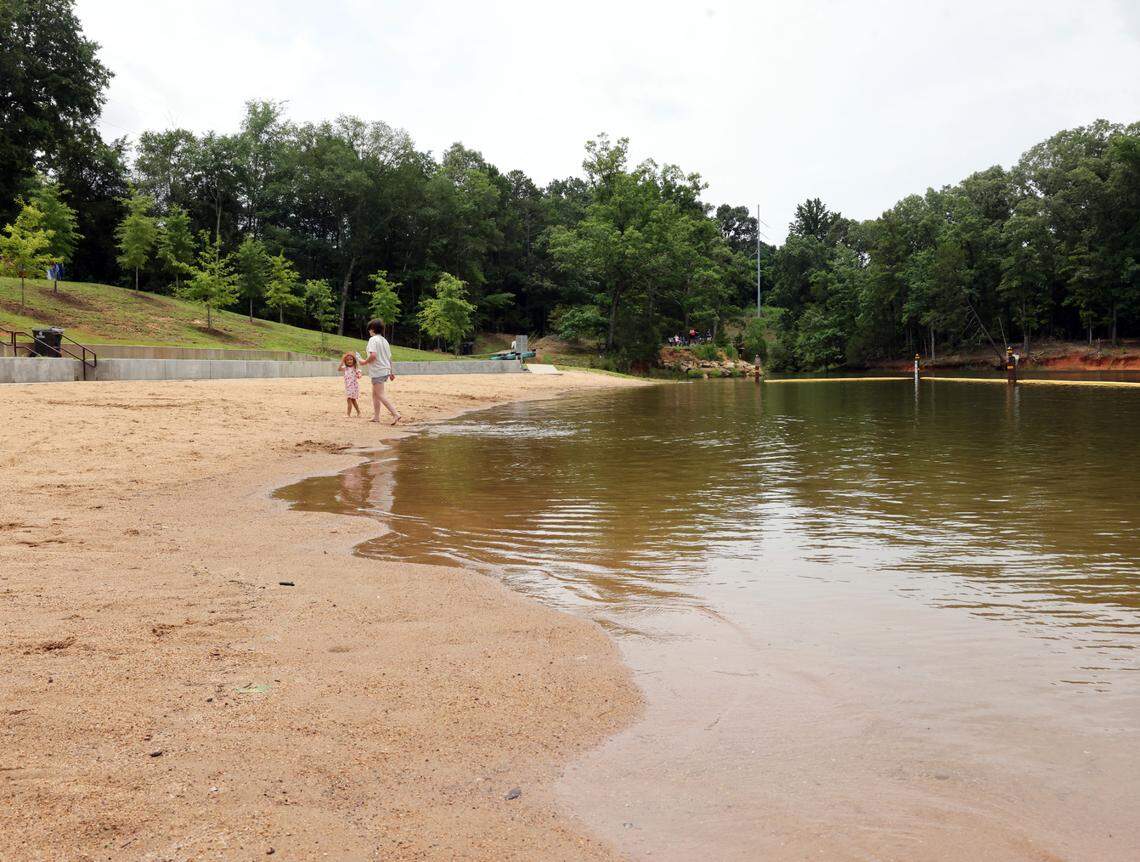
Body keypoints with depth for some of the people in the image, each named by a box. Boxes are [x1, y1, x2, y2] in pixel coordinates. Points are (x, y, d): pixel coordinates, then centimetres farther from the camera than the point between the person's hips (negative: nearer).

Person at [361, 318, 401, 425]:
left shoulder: (373, 339, -11)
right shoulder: (384, 340, 15)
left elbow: (373, 355, -24)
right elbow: (389, 358, 18)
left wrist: (365, 362, -8)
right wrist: (391, 372, 22)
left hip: (378, 371, -9)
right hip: (385, 370, 9)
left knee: (380, 395, -8)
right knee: (375, 393, 17)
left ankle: (396, 414, -17)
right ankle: (376, 416, 18)